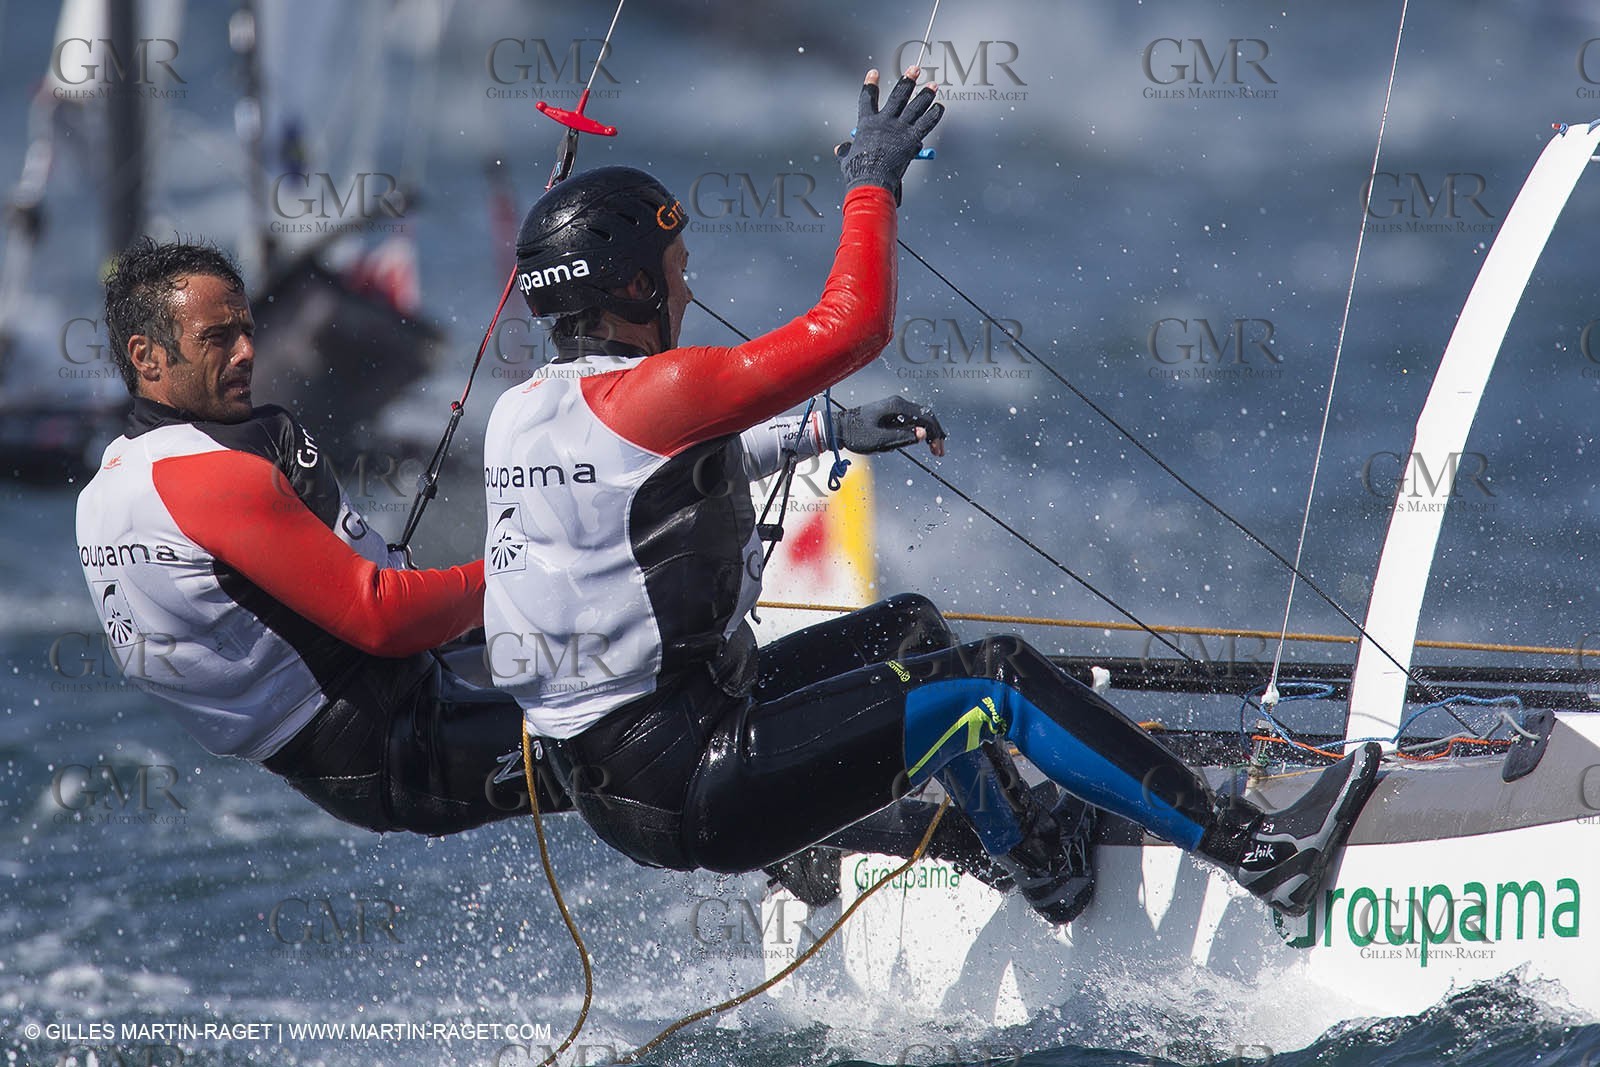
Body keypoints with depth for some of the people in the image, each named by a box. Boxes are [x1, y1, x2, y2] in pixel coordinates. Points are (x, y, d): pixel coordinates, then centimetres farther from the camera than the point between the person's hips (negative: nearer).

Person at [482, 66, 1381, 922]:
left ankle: (1036, 853, 41)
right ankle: (1257, 852, -2)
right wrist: (873, 183, -2)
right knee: (994, 684, -5)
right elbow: (854, 325, -17)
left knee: (906, 631, 26)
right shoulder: (654, 392, -19)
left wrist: (823, 432, 32)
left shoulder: (518, 414, 9)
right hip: (692, 788, -10)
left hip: (607, 779, 10)